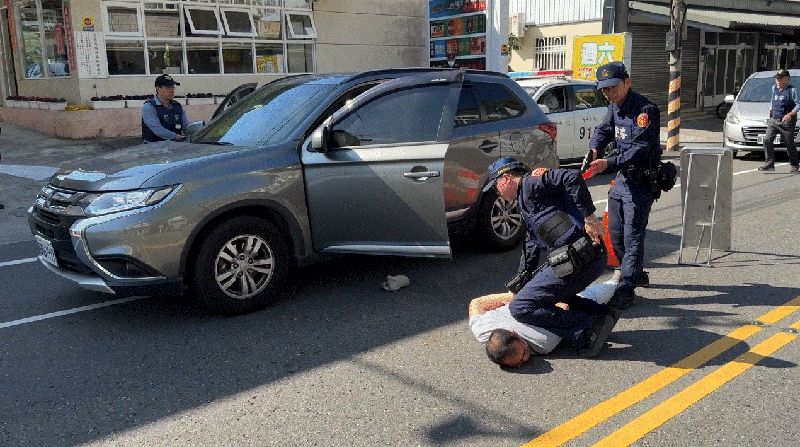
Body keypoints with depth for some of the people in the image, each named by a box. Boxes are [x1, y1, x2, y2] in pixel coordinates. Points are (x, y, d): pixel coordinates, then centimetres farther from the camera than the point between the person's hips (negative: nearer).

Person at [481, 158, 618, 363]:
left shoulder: (530, 183, -2)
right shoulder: (526, 201, 29)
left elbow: (572, 177, -19)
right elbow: (531, 248, 35)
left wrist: (589, 217, -20)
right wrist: (519, 286, 37)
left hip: (577, 260, -10)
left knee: (520, 307, -6)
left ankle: (588, 327, -11)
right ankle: (600, 313, 14)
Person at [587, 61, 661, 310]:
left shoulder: (645, 111, -20)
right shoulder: (614, 107, 8)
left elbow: (639, 151, -26)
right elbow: (603, 130, 11)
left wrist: (608, 163, -37)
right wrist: (595, 150, -12)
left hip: (641, 182, -9)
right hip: (622, 179, 9)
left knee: (632, 236, -8)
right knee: (615, 233, 15)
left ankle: (626, 289, -5)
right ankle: (637, 274, 33)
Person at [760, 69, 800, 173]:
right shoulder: (774, 88, 13)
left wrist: (790, 114, -23)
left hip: (786, 122, -5)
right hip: (773, 120, 5)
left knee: (790, 145, 3)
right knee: (767, 140, -11)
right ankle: (769, 164, -6)